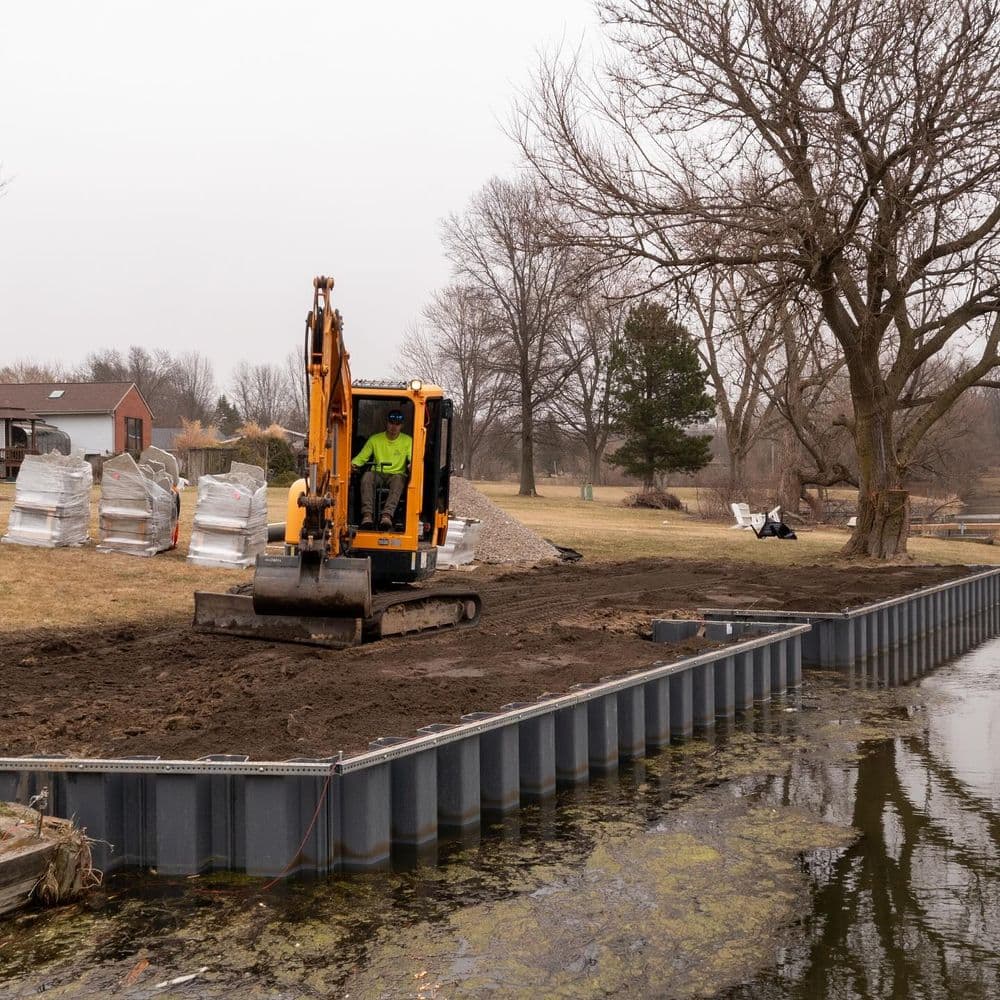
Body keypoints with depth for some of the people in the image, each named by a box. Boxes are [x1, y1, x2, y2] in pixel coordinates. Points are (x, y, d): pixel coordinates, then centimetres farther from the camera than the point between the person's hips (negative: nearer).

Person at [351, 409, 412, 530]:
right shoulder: (375, 439, 10)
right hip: (378, 474, 1)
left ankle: (386, 515, -53)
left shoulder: (407, 441, 8)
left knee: (398, 480, -38)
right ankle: (367, 514, -45)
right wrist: (353, 463, -14)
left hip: (396, 474, -1)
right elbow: (361, 457, 9)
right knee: (367, 476, -34)